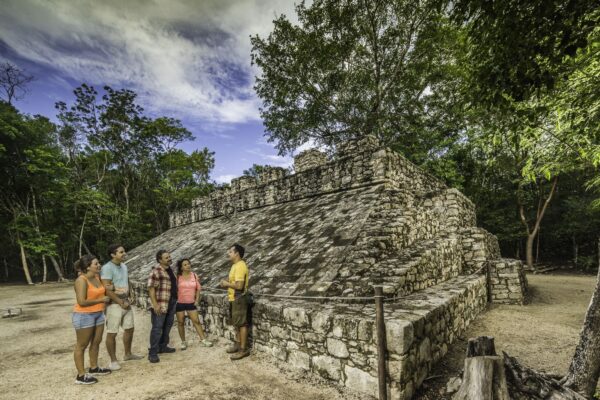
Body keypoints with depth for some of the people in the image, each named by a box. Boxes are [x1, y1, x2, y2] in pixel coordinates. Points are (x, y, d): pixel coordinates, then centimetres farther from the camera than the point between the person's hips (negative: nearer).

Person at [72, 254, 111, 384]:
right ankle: (81, 376, 14)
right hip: (84, 316, -8)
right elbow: (82, 302, -24)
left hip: (98, 314, 8)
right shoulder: (81, 280, -19)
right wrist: (101, 300, -16)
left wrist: (108, 289, 5)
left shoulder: (97, 277, 5)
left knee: (96, 342, 16)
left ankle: (94, 368, 31)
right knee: (82, 345, 4)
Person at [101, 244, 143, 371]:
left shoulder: (124, 266, 8)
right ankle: (113, 360, 18)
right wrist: (121, 302, -16)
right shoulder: (107, 268, -18)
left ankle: (128, 354, 34)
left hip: (126, 302, 8)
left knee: (129, 328, 17)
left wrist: (127, 298, 5)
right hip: (114, 304, -8)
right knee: (112, 333, 3)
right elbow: (107, 290, -21)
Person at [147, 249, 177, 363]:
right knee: (157, 328, -2)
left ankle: (163, 346, 30)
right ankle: (153, 353, 7)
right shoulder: (156, 271, -15)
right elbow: (151, 289, -19)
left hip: (171, 303, 9)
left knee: (167, 326, 16)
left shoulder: (170, 269, 11)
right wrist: (155, 304, -23)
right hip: (161, 304, -8)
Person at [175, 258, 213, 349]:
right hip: (180, 303, -1)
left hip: (191, 303, 2)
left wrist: (197, 300, 1)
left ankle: (203, 340, 8)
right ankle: (183, 342, 23)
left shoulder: (194, 276, 1)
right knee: (180, 322, 8)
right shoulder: (178, 277, -7)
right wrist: (174, 300, -7)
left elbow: (198, 289, 7)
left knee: (196, 321, 2)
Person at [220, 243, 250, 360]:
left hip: (239, 299, -10)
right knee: (237, 323, 19)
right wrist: (227, 284, 5)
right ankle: (238, 344, 32)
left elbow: (239, 285, -27)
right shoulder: (235, 265, 12)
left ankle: (243, 349, 8)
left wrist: (227, 284, -13)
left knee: (241, 324, -1)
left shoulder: (240, 266, -21)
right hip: (234, 298, 10)